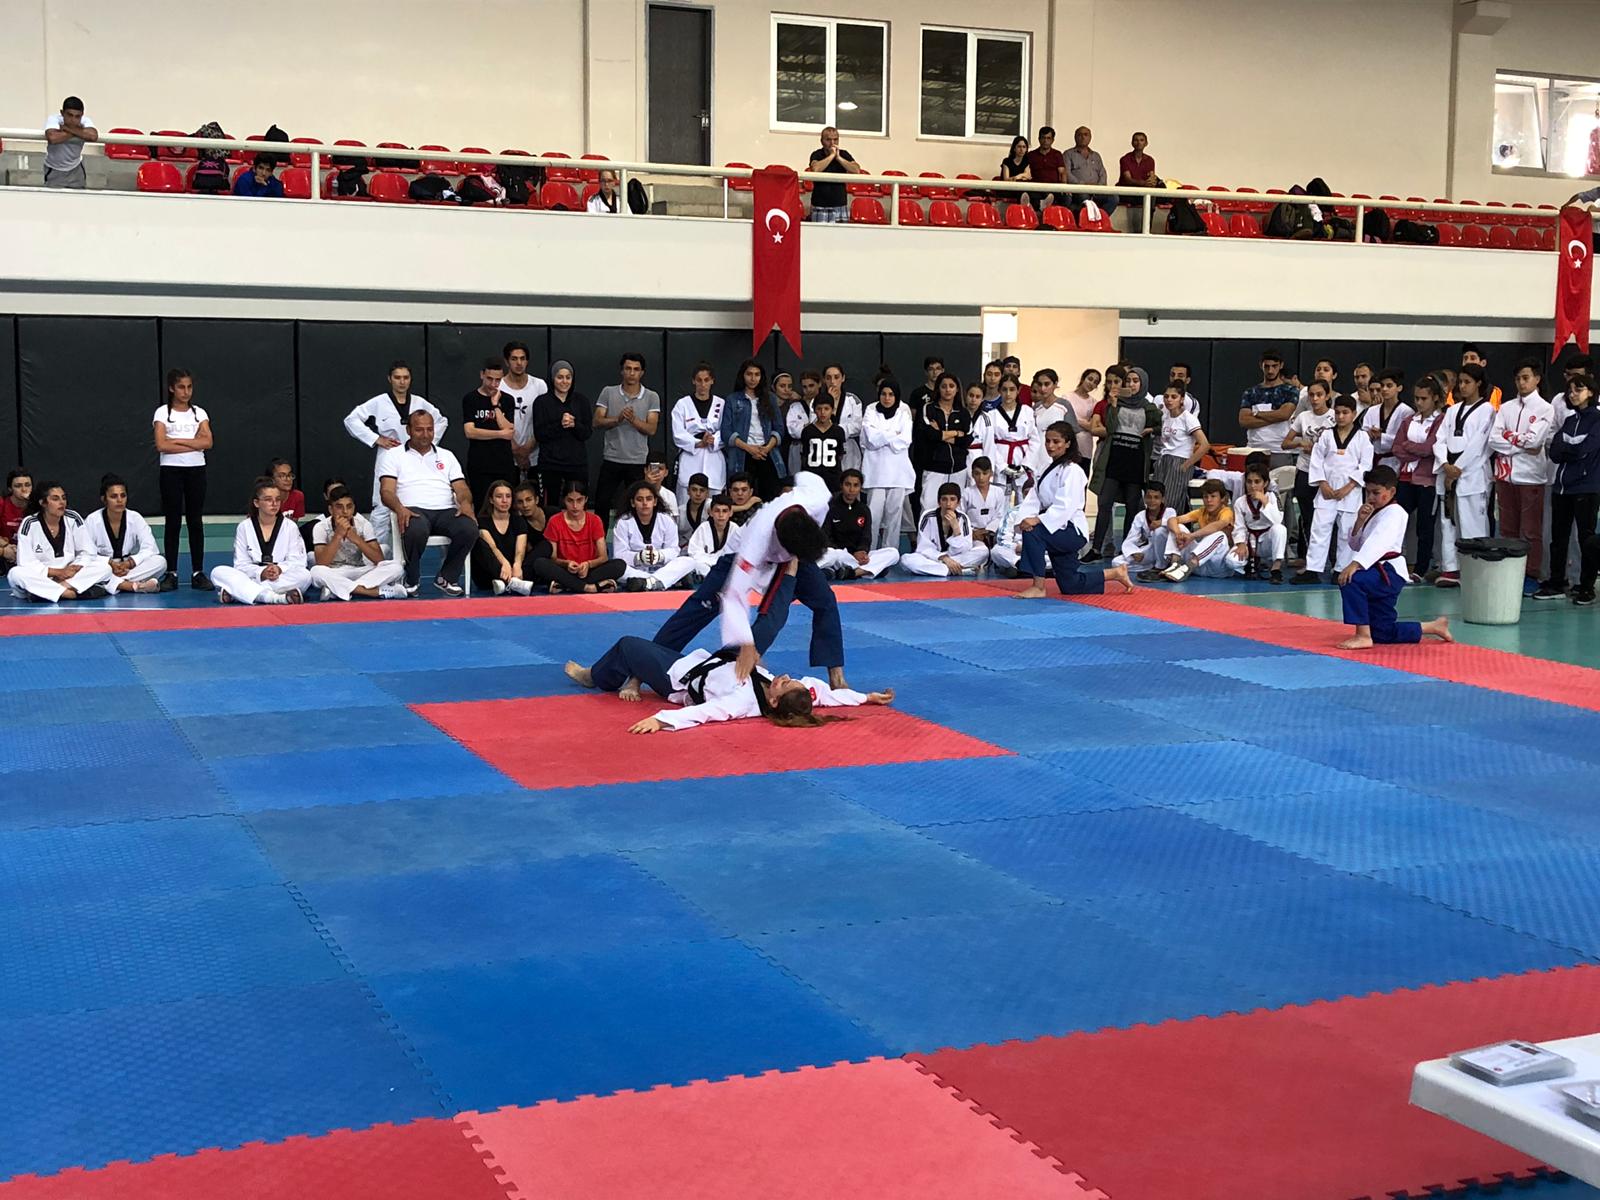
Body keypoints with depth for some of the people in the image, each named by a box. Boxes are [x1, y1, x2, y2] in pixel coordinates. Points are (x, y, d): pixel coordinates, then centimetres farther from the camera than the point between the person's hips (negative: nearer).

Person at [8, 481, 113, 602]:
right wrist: (56, 572, -22)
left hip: (70, 576, 2)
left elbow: (87, 552, 3)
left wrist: (74, 568, -17)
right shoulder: (29, 524, -7)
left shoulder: (73, 519, 0)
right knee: (16, 574, -34)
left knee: (105, 567, -19)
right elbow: (25, 562, -13)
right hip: (39, 580, -2)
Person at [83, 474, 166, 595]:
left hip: (130, 568, 2)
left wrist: (129, 563, -24)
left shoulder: (135, 518, 0)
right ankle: (134, 585, -42)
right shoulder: (92, 520, -4)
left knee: (160, 561, -24)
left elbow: (149, 549, -8)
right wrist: (111, 563, -26)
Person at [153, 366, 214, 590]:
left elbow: (207, 442, -6)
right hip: (171, 471, -2)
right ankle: (171, 573, 5)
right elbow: (161, 445, -13)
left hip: (196, 470, 2)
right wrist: (194, 444, -11)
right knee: (172, 522, 1)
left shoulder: (199, 413, 8)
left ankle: (198, 572, 6)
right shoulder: (162, 413, 0)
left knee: (196, 521, 3)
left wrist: (177, 440, -11)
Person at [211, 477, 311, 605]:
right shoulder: (244, 527, 7)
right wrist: (261, 573, -21)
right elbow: (241, 564, 0)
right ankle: (275, 598, -47)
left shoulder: (290, 527, 8)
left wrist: (279, 569, -23)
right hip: (250, 578, 0)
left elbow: (297, 561, -1)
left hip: (282, 578, 0)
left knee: (305, 575, -32)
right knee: (218, 572, -25)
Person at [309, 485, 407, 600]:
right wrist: (338, 535, -28)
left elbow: (379, 560, -12)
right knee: (316, 572, -37)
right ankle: (377, 591, -35)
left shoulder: (363, 524, -5)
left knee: (395, 567, -23)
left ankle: (335, 590, -31)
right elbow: (321, 564, -21)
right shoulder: (321, 527, -9)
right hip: (333, 575, -2)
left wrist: (356, 539, -25)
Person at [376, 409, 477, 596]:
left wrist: (465, 502, -10)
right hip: (414, 510, -3)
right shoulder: (393, 455, 14)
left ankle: (446, 578, -9)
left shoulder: (446, 456, 24)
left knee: (469, 529, -30)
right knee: (416, 530, -41)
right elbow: (386, 492, 2)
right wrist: (399, 508, -21)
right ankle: (411, 581, -14)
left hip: (446, 511, 3)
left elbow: (461, 489, 15)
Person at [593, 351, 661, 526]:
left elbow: (651, 429, -6)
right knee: (602, 503, 2)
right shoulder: (608, 393, 4)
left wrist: (634, 420, -24)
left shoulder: (652, 397, 1)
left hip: (638, 461, -1)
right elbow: (597, 422, -3)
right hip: (611, 459, 1)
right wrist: (617, 419, -20)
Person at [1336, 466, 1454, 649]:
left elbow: (1378, 542, -28)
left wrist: (1355, 563, -42)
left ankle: (1363, 636, -28)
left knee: (1351, 581, -35)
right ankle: (1433, 627, 30)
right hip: (1378, 574, 9)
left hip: (1390, 573, -9)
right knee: (1382, 635, 12)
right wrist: (1360, 522, -4)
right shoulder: (1372, 513, 16)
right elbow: (1355, 545, 14)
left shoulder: (1394, 513, -11)